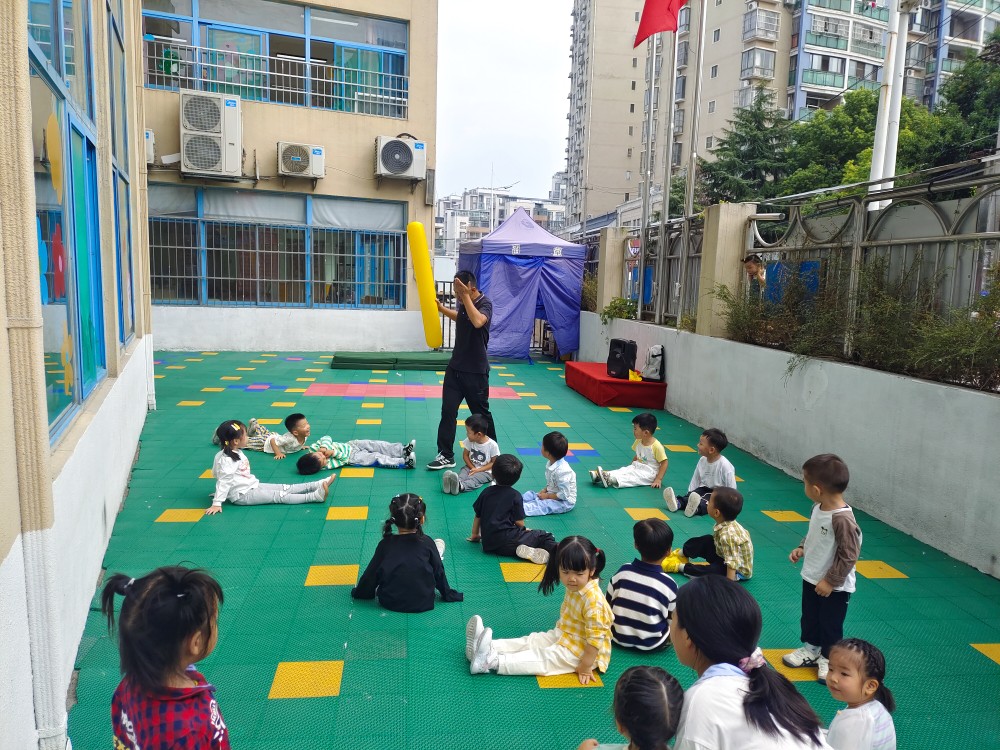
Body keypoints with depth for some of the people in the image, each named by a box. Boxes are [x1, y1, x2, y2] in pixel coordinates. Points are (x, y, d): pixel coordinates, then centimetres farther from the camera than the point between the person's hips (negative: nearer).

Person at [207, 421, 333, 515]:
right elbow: (223, 482, -24)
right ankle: (315, 496, -27)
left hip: (252, 486, 9)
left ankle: (318, 485, -4)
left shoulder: (237, 452, 7)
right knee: (280, 496, -18)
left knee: (286, 488, 0)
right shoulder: (226, 459, -21)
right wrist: (216, 504, -24)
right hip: (242, 495, -9)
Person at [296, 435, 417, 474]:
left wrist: (324, 447, -30)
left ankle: (403, 450, 3)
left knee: (376, 445, -3)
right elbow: (343, 460, -22)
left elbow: (326, 438, -15)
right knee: (377, 458, -15)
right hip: (353, 457, -6)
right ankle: (405, 462, -17)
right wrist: (334, 453, -32)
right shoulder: (327, 465, -28)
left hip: (350, 445, 6)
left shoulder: (313, 449, -18)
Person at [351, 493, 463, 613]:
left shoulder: (385, 544, -11)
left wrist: (359, 592, 18)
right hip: (423, 603, -2)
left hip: (389, 602, 2)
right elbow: (438, 571, -3)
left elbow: (371, 574, -1)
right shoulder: (427, 542, -14)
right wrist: (448, 594, 13)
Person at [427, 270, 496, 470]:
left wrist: (466, 296, -34)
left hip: (476, 371, -7)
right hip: (455, 366, 7)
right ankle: (446, 455, 8)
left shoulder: (485, 303, -17)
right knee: (448, 411, 2)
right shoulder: (463, 303, 5)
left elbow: (477, 321, -39)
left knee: (481, 413, 8)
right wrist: (440, 308, 19)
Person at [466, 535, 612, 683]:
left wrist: (585, 667, -23)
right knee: (532, 641, -3)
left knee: (543, 657, -20)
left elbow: (596, 638, -28)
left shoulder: (593, 600, -32)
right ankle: (489, 647, -11)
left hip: (582, 650, -8)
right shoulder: (574, 587, -5)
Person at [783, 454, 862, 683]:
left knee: (830, 624, 14)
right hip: (811, 578, 8)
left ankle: (828, 658, 34)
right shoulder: (818, 507, -6)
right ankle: (811, 649, 44)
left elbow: (849, 555, -26)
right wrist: (801, 549, 1)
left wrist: (831, 581, -21)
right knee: (809, 618, 24)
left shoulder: (842, 519, -32)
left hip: (834, 587, -8)